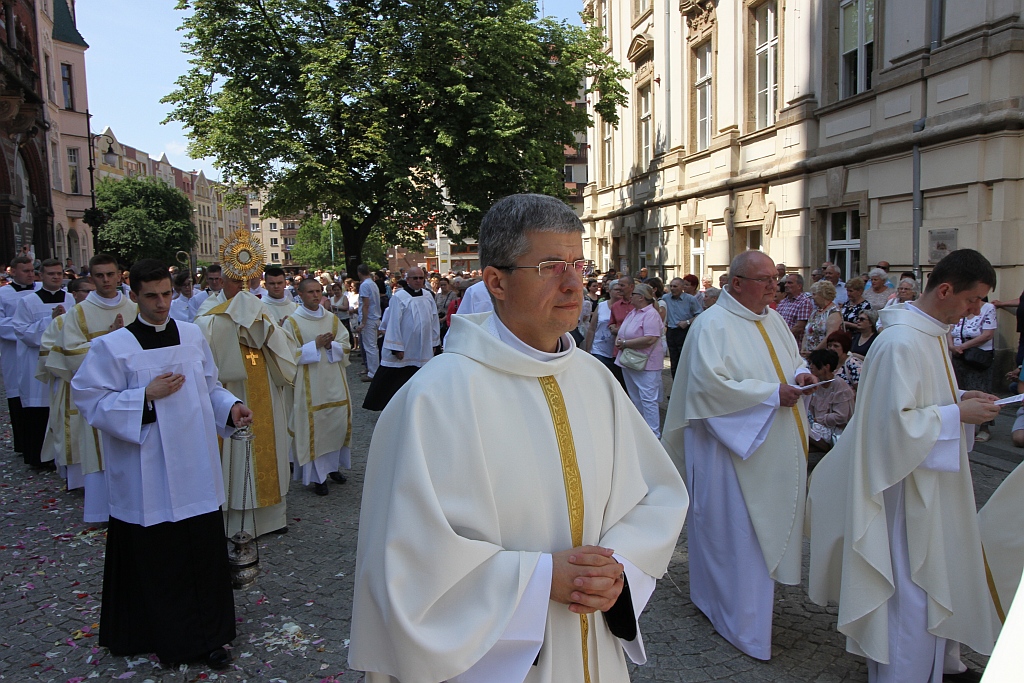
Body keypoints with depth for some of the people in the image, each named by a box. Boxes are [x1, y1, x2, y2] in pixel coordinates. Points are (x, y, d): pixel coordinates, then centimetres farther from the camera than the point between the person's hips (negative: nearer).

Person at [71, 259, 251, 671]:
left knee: (204, 551, 8)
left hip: (195, 470, 3)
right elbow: (91, 401, -7)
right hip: (147, 478, -3)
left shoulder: (192, 335, 6)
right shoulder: (113, 346, -5)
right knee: (154, 557, 5)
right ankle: (166, 639, 24)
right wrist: (147, 395, -17)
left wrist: (231, 407, -5)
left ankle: (209, 636, 23)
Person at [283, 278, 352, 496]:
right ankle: (316, 475, 8)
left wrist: (330, 345, -11)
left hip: (334, 382, 4)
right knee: (313, 427, -3)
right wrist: (315, 345, -16)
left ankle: (334, 465, 24)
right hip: (309, 385, -4)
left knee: (339, 422, 6)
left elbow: (346, 346, 8)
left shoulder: (332, 319, 10)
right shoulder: (292, 321, -2)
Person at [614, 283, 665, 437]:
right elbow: (623, 331, 21)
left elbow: (650, 339, -27)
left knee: (648, 399, -7)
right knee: (635, 399, 18)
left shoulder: (651, 314, -16)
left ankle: (654, 434, -1)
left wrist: (625, 343, -20)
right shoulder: (633, 313, 12)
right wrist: (618, 339, -4)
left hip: (646, 363, -10)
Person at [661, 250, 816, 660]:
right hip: (737, 448, -8)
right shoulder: (713, 325, -15)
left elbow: (793, 359, 24)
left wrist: (800, 374, -1)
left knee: (770, 527, 15)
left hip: (776, 451, 9)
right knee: (738, 535, -1)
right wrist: (771, 393, -22)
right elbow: (710, 383, -24)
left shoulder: (773, 320, 12)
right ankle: (743, 625, 13)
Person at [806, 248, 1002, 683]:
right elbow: (896, 420, -27)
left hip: (930, 483, 11)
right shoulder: (902, 342, -24)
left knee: (937, 576, 23)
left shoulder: (932, 333, 8)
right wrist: (957, 413, -19)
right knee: (911, 586, 3)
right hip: (906, 487, -10)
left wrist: (960, 399, 3)